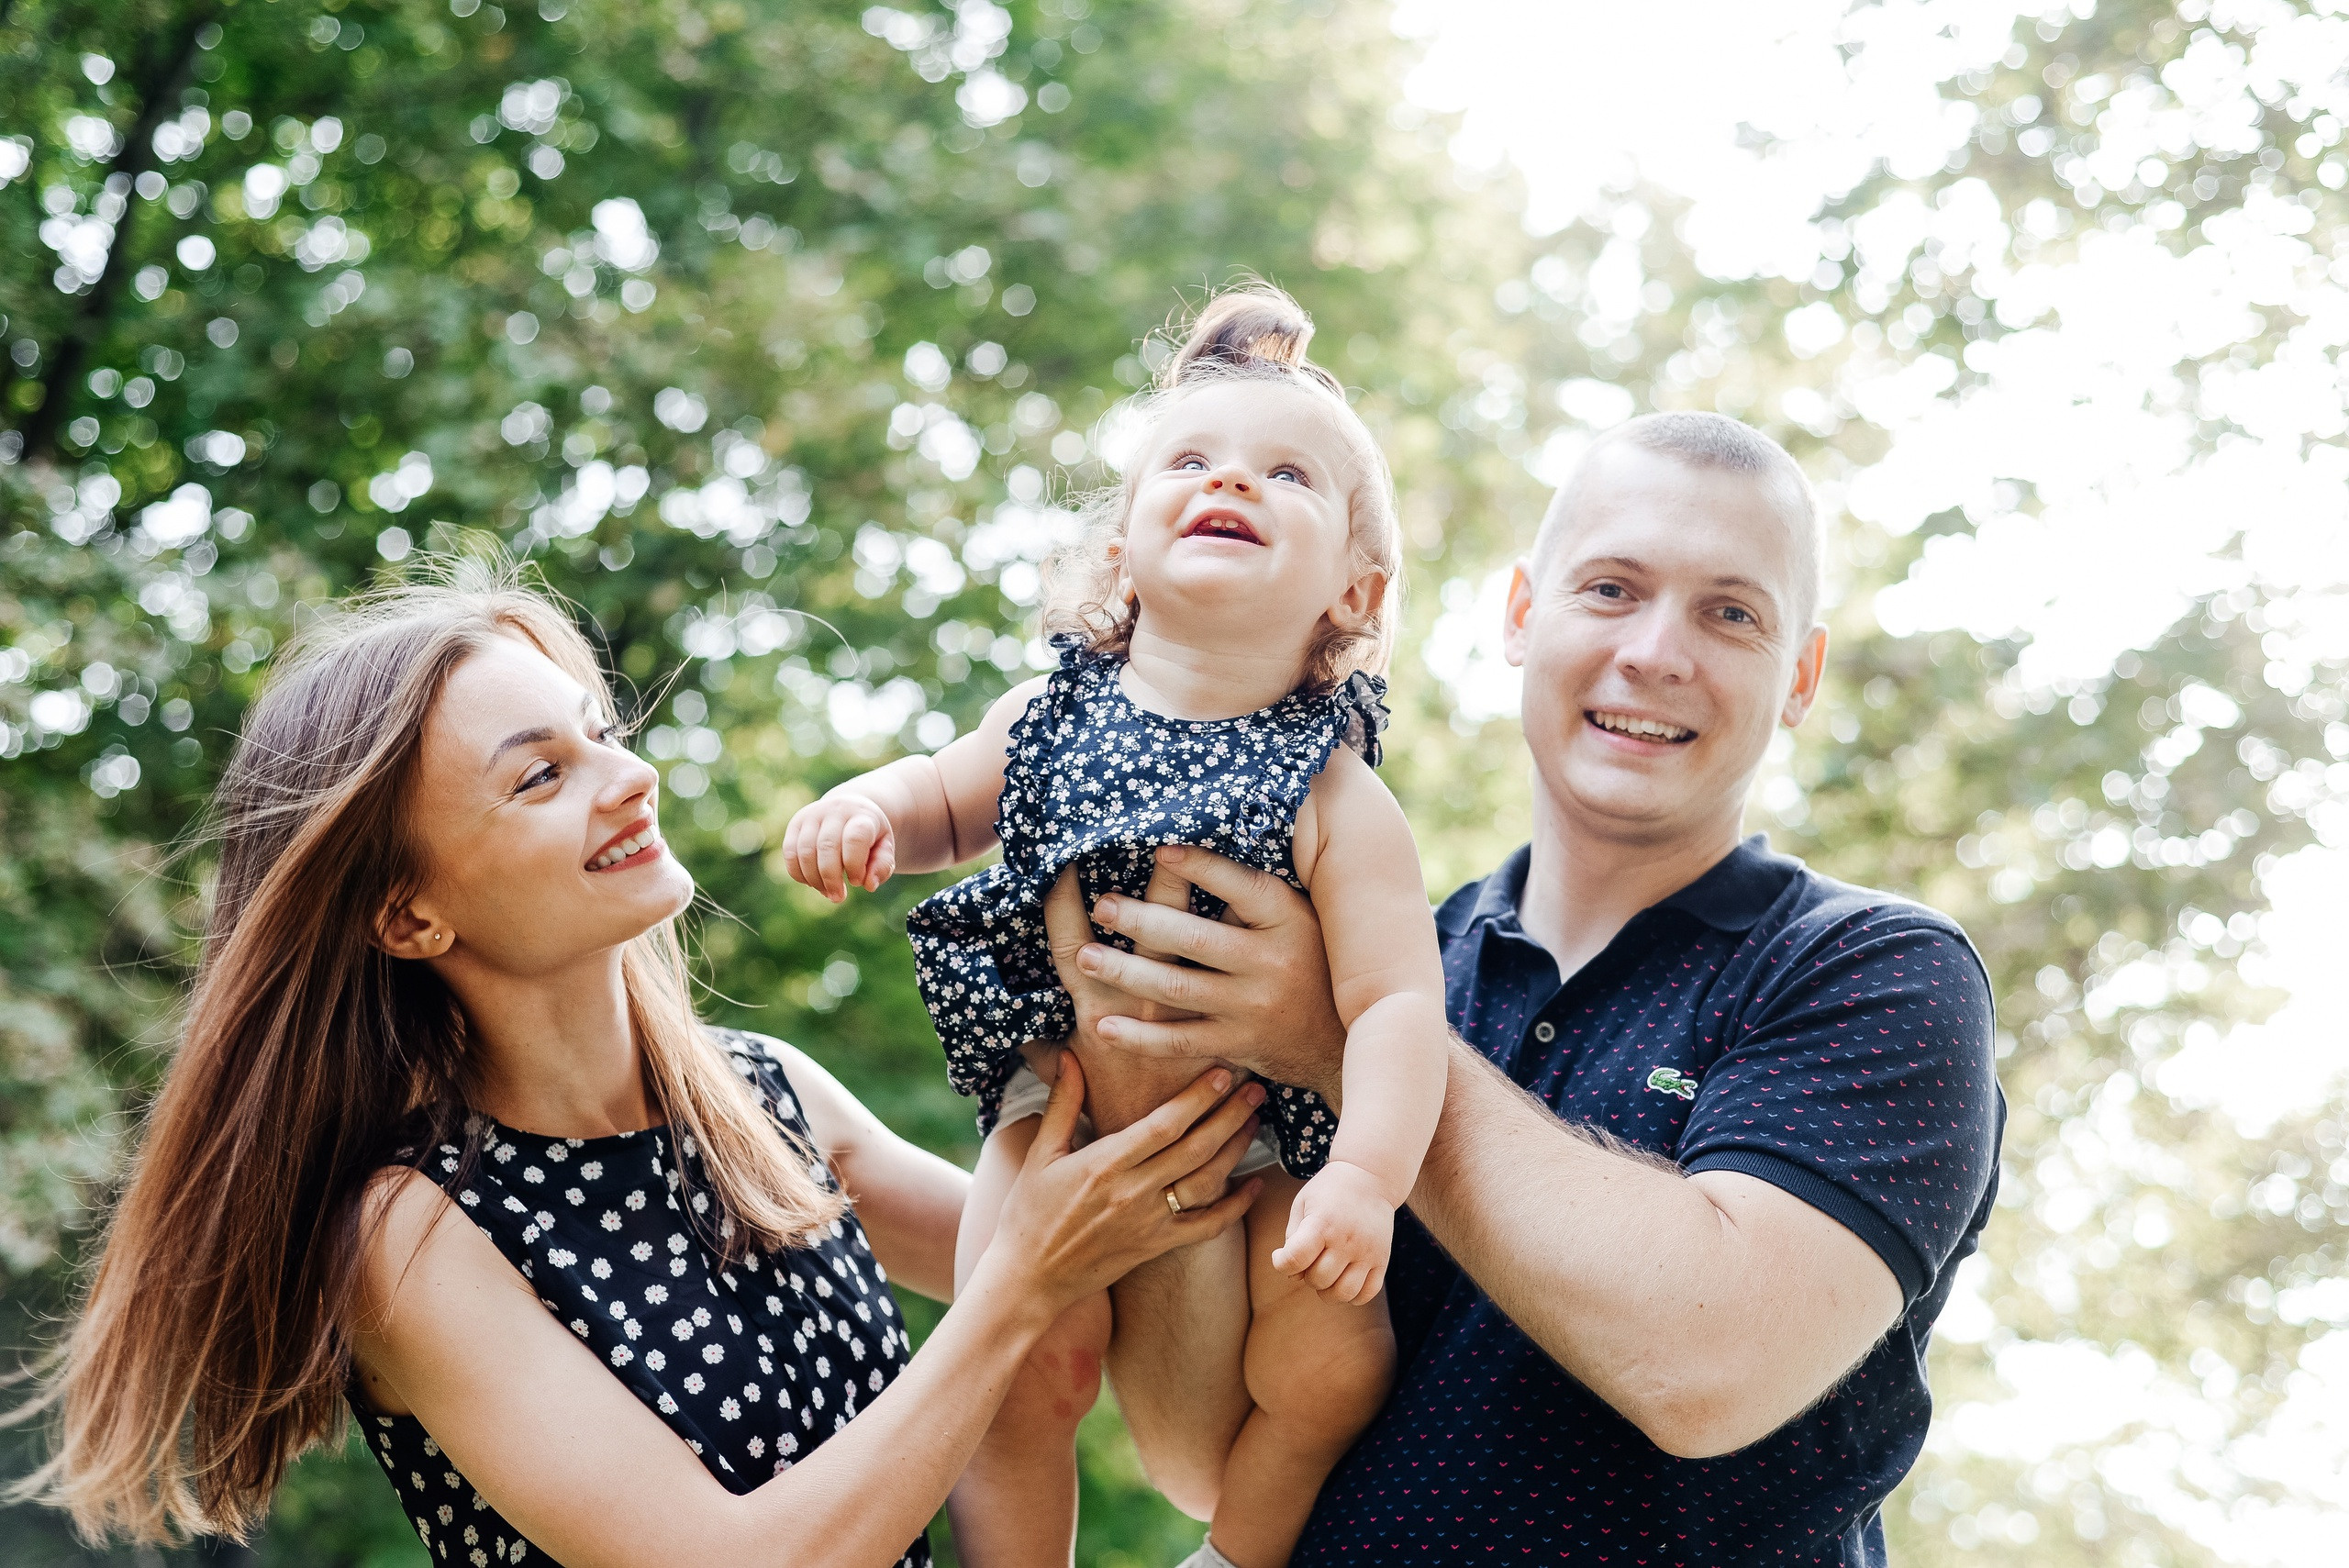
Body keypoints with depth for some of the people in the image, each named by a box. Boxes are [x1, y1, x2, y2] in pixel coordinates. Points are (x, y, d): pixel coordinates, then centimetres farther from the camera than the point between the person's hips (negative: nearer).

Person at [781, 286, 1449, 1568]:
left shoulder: (1332, 796, -17)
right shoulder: (1051, 720, -4)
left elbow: (1398, 1000, -22)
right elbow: (948, 800, 15)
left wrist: (1366, 1177, -35)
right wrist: (867, 809, -8)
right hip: (1058, 1110, 2)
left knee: (1329, 1369, -14)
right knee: (1025, 1366, -13)